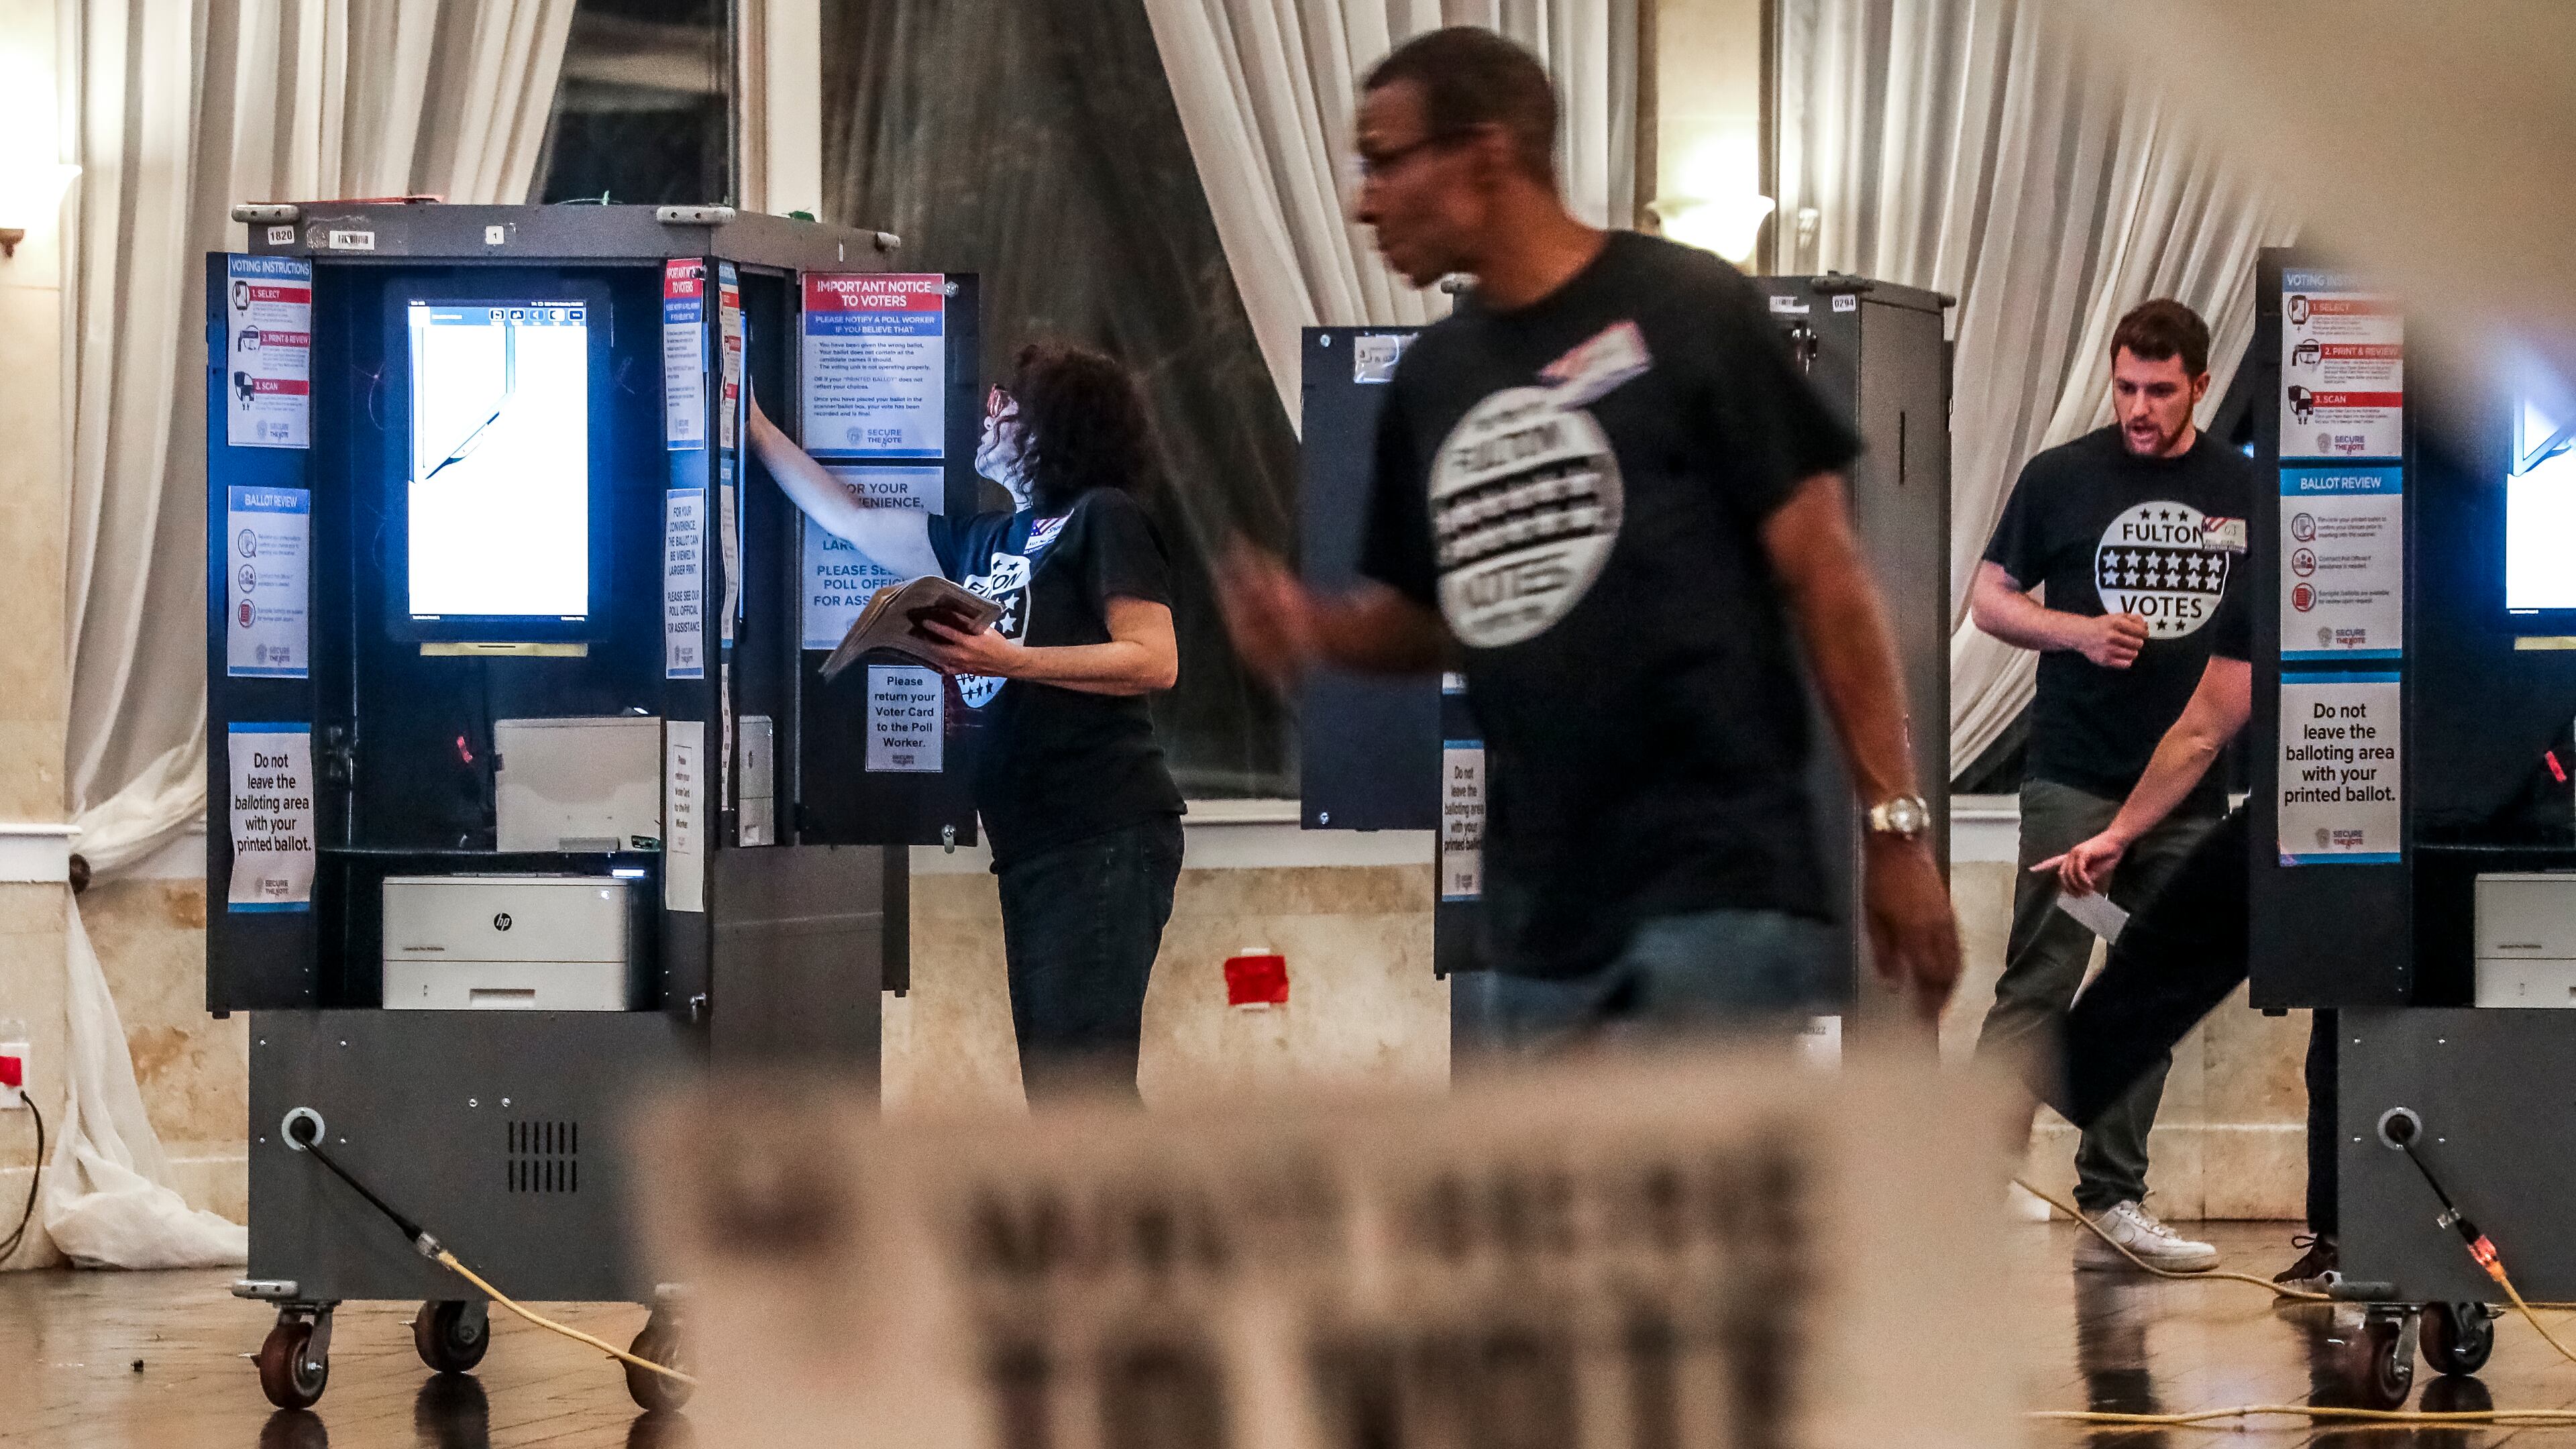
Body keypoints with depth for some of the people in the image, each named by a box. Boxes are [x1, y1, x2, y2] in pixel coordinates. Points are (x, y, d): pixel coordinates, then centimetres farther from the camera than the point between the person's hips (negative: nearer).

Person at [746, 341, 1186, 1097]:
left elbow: (1155, 661, -11)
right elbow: (853, 521, 31)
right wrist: (755, 427, 30)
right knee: (1052, 1086, 5)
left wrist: (1011, 660, -18)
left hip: (1103, 837, -9)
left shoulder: (1102, 517, -1)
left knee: (1079, 1076, -16)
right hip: (1032, 844, 9)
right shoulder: (986, 539, 23)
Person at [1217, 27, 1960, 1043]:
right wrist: (1315, 629, 0)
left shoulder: (1685, 312, -6)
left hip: (1720, 891, -7)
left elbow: (1823, 576, -6)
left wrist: (1895, 827, -10)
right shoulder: (1432, 377, 13)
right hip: (1542, 920, 7)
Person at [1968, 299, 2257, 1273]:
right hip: (2074, 779, -3)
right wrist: (2078, 631, -11)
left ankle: (2114, 1200, 13)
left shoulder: (2245, 492, 8)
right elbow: (1989, 598, 7)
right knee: (2038, 985, -11)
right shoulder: (2061, 479, 2)